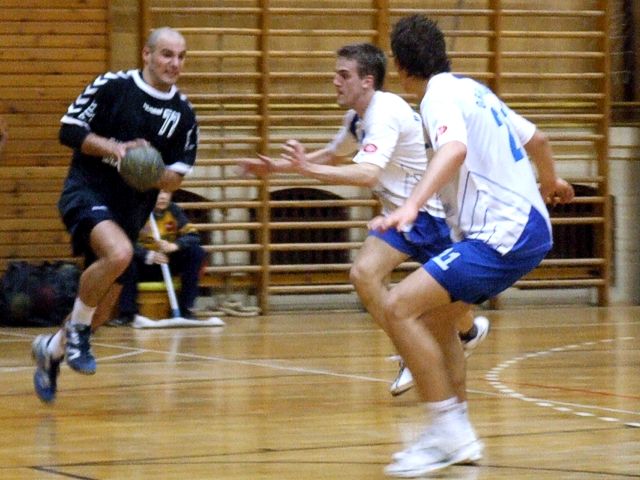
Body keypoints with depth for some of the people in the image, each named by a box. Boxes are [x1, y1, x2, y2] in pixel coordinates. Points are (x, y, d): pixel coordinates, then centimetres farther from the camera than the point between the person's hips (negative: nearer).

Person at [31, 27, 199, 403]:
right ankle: (77, 330, -13)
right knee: (118, 253, -36)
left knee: (103, 308, 8)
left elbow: (176, 179, 7)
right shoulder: (112, 86, -6)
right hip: (87, 192, -5)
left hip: (130, 211, 5)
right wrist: (113, 148, -19)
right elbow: (69, 130, -5)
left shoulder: (184, 114, 5)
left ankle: (52, 348, 38)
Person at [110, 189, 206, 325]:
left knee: (197, 252, -18)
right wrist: (149, 255, -39)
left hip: (167, 264, 3)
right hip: (144, 264, -3)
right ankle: (127, 313, -27)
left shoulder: (174, 211, -1)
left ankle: (185, 308, -16)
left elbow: (193, 236, -11)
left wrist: (174, 245, -32)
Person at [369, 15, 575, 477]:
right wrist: (550, 181, 53)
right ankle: (456, 437, 26)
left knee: (399, 306, -17)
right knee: (434, 315, 24)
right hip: (528, 224, 10)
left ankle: (449, 427, -16)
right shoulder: (473, 89, 18)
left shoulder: (440, 94, -10)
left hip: (504, 235, -10)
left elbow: (455, 148, -32)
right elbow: (537, 139, 31)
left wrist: (411, 206, -46)